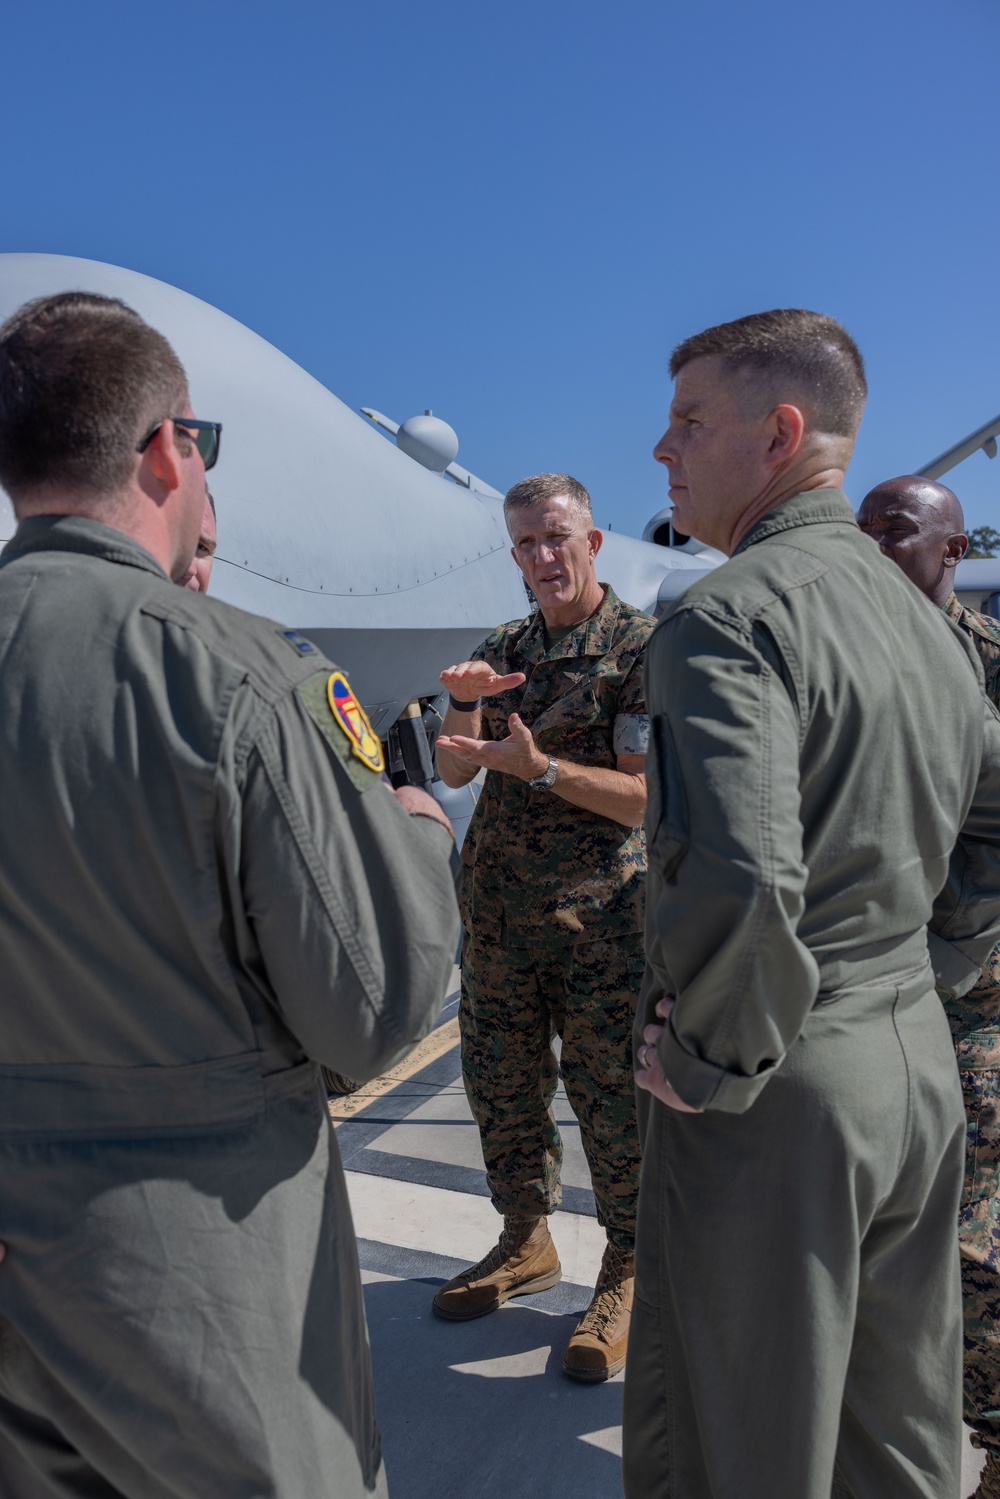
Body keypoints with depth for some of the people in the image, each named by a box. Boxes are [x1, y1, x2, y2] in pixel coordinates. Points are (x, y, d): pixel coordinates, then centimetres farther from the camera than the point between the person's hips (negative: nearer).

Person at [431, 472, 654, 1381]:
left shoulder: (641, 646, -8)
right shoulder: (503, 649, 11)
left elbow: (644, 796, -14)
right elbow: (454, 772, 6)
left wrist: (538, 766, -25)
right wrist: (465, 702, -13)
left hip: (601, 915, -6)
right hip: (500, 911, 6)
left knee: (614, 1098, 3)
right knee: (502, 1084, 15)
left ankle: (629, 1274, 24)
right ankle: (526, 1244, 36)